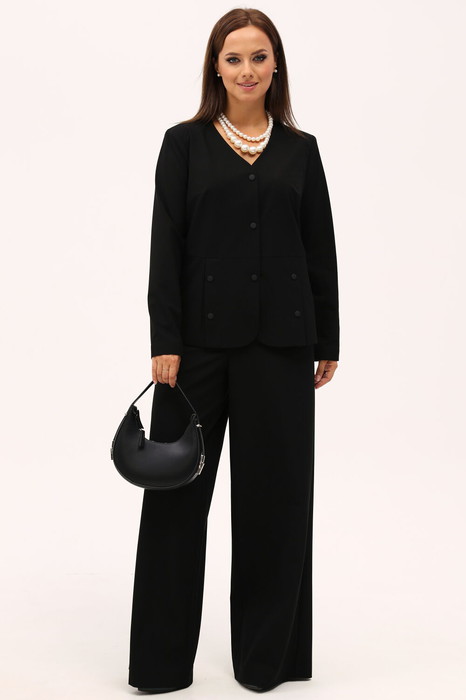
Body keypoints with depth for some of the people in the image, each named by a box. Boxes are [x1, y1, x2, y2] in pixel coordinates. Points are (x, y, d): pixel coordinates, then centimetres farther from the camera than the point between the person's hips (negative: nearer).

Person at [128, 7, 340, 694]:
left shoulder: (300, 148, 9)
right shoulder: (185, 142, 3)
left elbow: (320, 249, 10)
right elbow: (166, 246, -3)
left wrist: (328, 341, 8)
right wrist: (164, 341, -10)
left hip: (280, 340, 2)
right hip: (201, 336, -1)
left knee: (276, 488, 7)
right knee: (178, 487, 4)